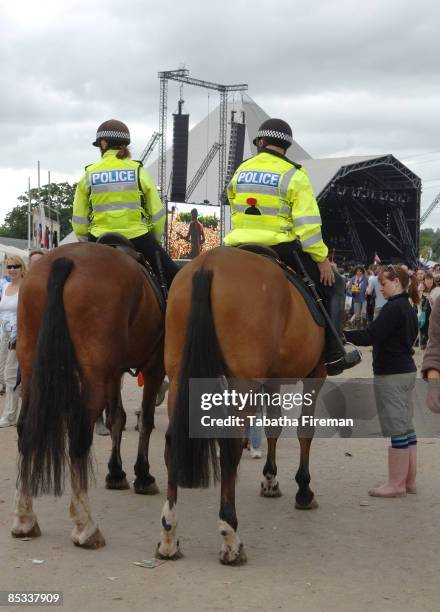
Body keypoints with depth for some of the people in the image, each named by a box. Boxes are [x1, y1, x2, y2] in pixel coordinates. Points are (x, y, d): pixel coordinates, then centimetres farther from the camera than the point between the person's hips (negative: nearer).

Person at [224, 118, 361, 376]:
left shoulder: (241, 171, 10)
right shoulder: (293, 175, -6)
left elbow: (236, 213, 15)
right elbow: (307, 224, -12)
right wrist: (322, 258, -7)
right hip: (282, 248, -5)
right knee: (333, 284, 10)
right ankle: (333, 353, 3)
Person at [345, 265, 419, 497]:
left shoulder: (393, 308, -17)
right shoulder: (409, 309, 13)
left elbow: (370, 336, -23)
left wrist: (341, 334, -16)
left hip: (390, 375, -10)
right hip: (406, 371, 10)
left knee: (396, 429, -5)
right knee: (406, 428, 13)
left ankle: (396, 484, 1)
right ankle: (409, 480, 19)